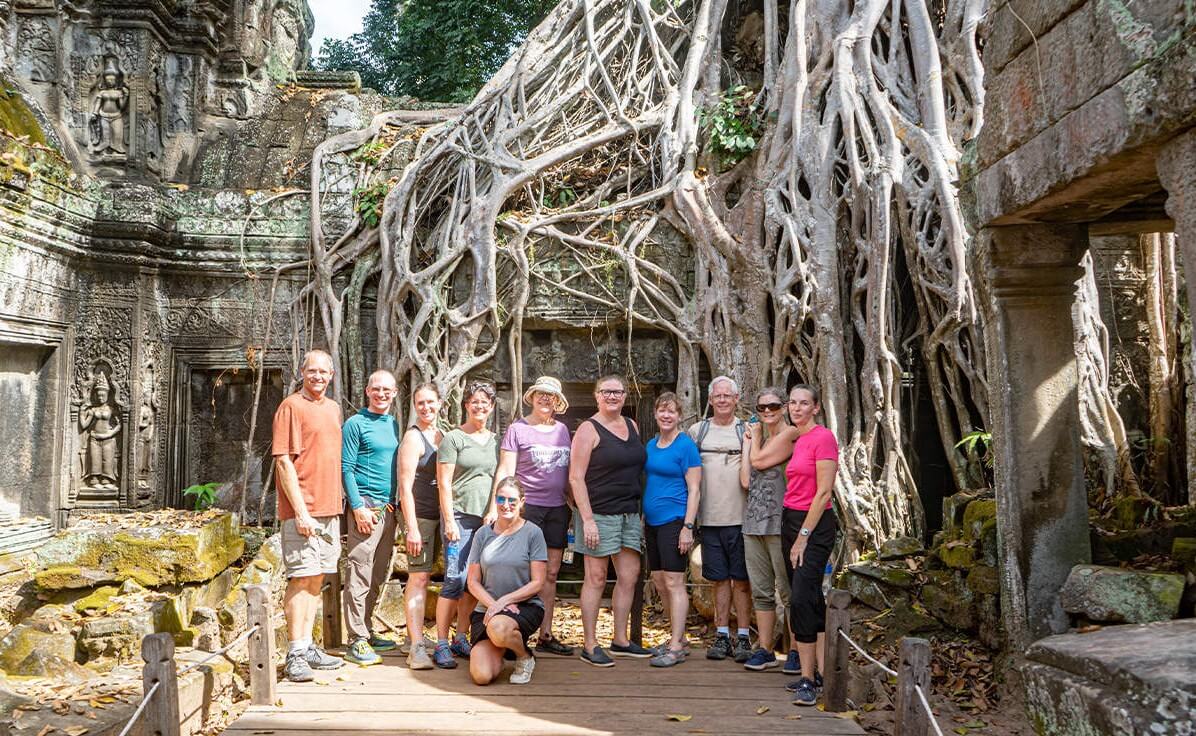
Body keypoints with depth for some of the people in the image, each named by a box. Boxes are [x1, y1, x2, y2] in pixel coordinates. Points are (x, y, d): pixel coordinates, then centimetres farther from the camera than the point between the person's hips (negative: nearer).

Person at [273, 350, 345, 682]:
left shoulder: (333, 408, 15)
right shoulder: (291, 406, -8)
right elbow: (284, 461, -13)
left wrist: (338, 505, 16)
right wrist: (301, 511, -18)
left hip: (329, 509, 8)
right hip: (303, 510, -7)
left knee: (316, 578, 12)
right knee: (301, 578, -7)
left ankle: (307, 647, 21)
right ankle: (295, 655, -1)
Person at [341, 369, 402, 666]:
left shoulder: (394, 424, 15)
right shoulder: (356, 424, -4)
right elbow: (346, 468, -8)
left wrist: (396, 505, 14)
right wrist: (358, 507, -15)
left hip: (389, 508, 7)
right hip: (366, 507, -7)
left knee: (378, 575, 11)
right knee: (360, 575, -6)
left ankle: (366, 631, 20)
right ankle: (357, 641, -2)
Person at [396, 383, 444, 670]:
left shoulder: (440, 436, 14)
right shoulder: (413, 438, -9)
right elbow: (405, 486, -14)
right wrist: (412, 527, -19)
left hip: (436, 514, 8)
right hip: (418, 514, -7)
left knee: (423, 576, 14)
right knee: (418, 577, -9)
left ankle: (413, 635, 24)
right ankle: (416, 648, -9)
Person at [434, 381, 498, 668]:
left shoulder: (495, 440, 15)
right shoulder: (453, 438, -1)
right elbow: (444, 483, -5)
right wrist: (449, 520, -11)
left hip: (488, 518, 5)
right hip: (460, 516, -5)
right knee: (455, 579, -8)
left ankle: (460, 638, 19)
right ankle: (441, 644, -1)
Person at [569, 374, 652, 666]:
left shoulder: (631, 426, 13)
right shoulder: (589, 429, -8)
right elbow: (576, 478, -12)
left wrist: (641, 511, 14)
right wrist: (587, 520, -18)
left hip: (629, 514, 7)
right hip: (599, 513, -7)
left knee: (629, 576, 9)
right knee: (596, 578, -1)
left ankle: (620, 640, 22)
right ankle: (590, 646, 7)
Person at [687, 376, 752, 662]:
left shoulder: (747, 431, 5)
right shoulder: (697, 430, 9)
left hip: (740, 517, -2)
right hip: (710, 518, 2)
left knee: (741, 579, 2)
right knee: (719, 579, 9)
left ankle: (743, 636, 11)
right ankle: (722, 635, 17)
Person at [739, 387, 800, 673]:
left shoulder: (790, 434, -5)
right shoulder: (759, 437, 19)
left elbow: (760, 461, -12)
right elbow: (746, 479, 8)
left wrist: (756, 436, 5)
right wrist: (747, 442, 10)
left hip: (779, 522, -8)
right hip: (753, 521, 8)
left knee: (788, 590, -2)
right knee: (761, 590, 11)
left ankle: (796, 651, 7)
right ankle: (765, 650, 19)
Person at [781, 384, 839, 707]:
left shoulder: (823, 437, -12)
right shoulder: (795, 440, 13)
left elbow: (823, 492, -15)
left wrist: (803, 537, -15)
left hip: (815, 525, -9)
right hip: (791, 521, 9)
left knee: (801, 598, -15)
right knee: (811, 598, 12)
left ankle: (807, 679, -9)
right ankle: (821, 671, 19)